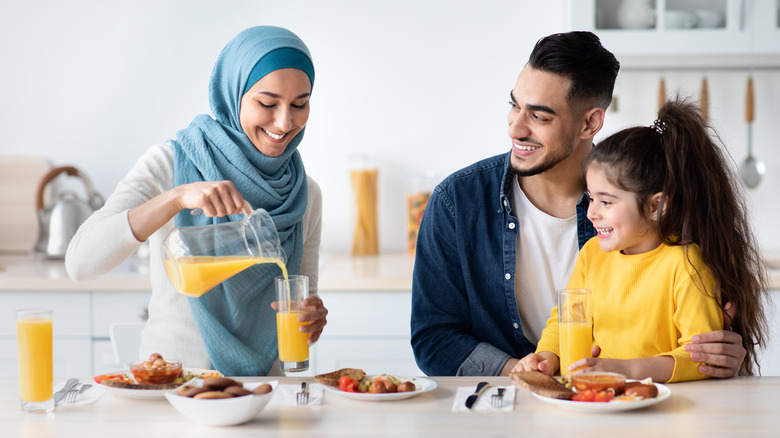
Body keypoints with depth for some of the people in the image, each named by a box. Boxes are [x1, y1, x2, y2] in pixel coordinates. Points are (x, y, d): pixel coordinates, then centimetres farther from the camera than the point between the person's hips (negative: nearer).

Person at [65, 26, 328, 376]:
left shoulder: (305, 195, 6)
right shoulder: (171, 165, -6)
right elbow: (79, 261, -18)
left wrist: (310, 317, -8)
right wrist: (178, 197, -29)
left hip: (261, 385, 5)